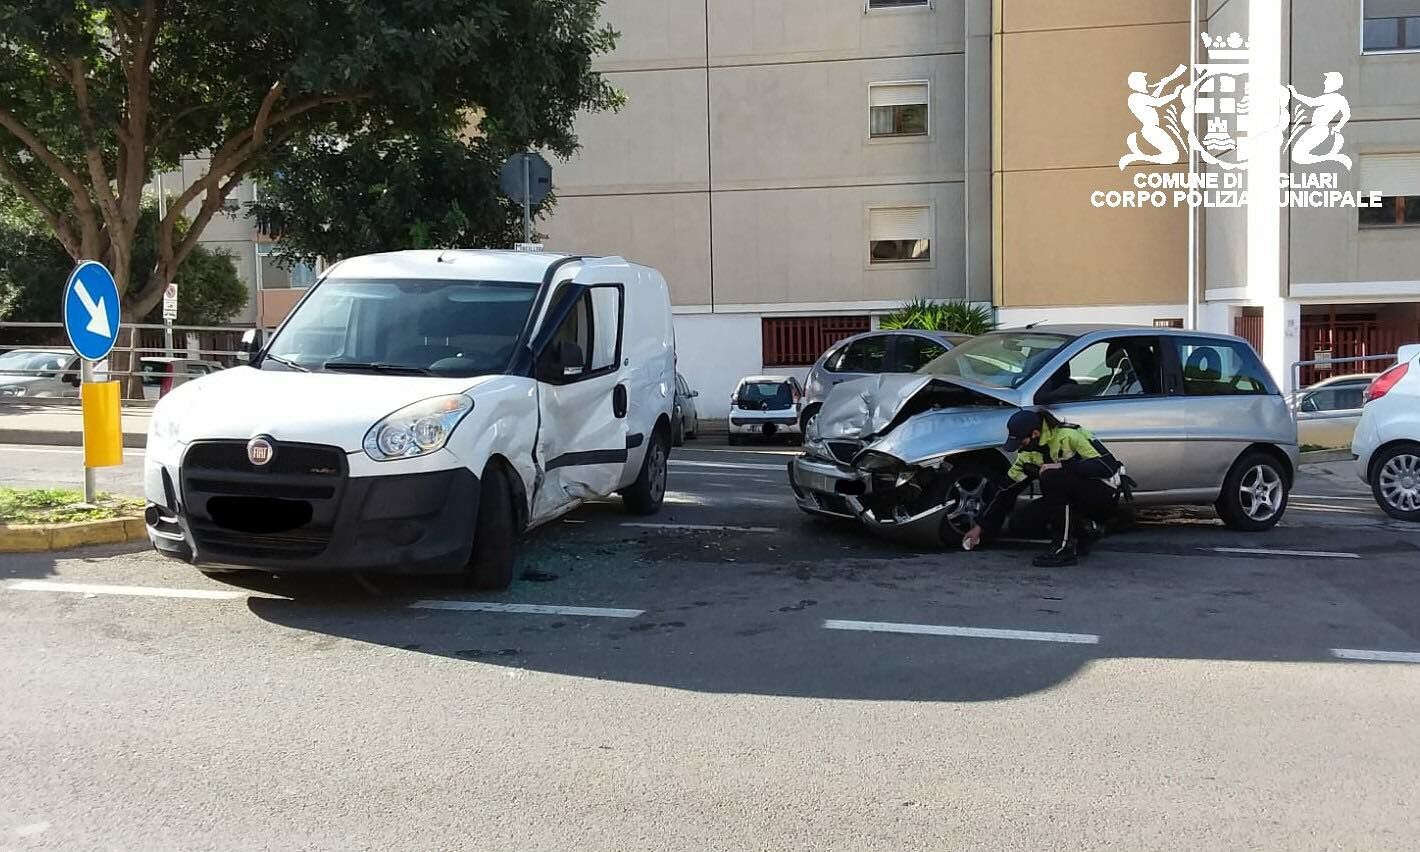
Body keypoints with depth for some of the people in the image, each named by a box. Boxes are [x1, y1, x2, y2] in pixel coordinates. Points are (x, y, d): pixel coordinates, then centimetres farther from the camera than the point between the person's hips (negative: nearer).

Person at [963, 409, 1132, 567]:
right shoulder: (1029, 453, 0)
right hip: (1074, 499, 8)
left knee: (1052, 477, -33)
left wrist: (1062, 466, -33)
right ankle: (1083, 529, 5)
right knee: (1019, 523, -9)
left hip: (1105, 494, -8)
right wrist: (981, 527, 5)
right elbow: (1008, 490, 6)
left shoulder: (1069, 435, -21)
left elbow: (1109, 465, -29)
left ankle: (1065, 548, -24)